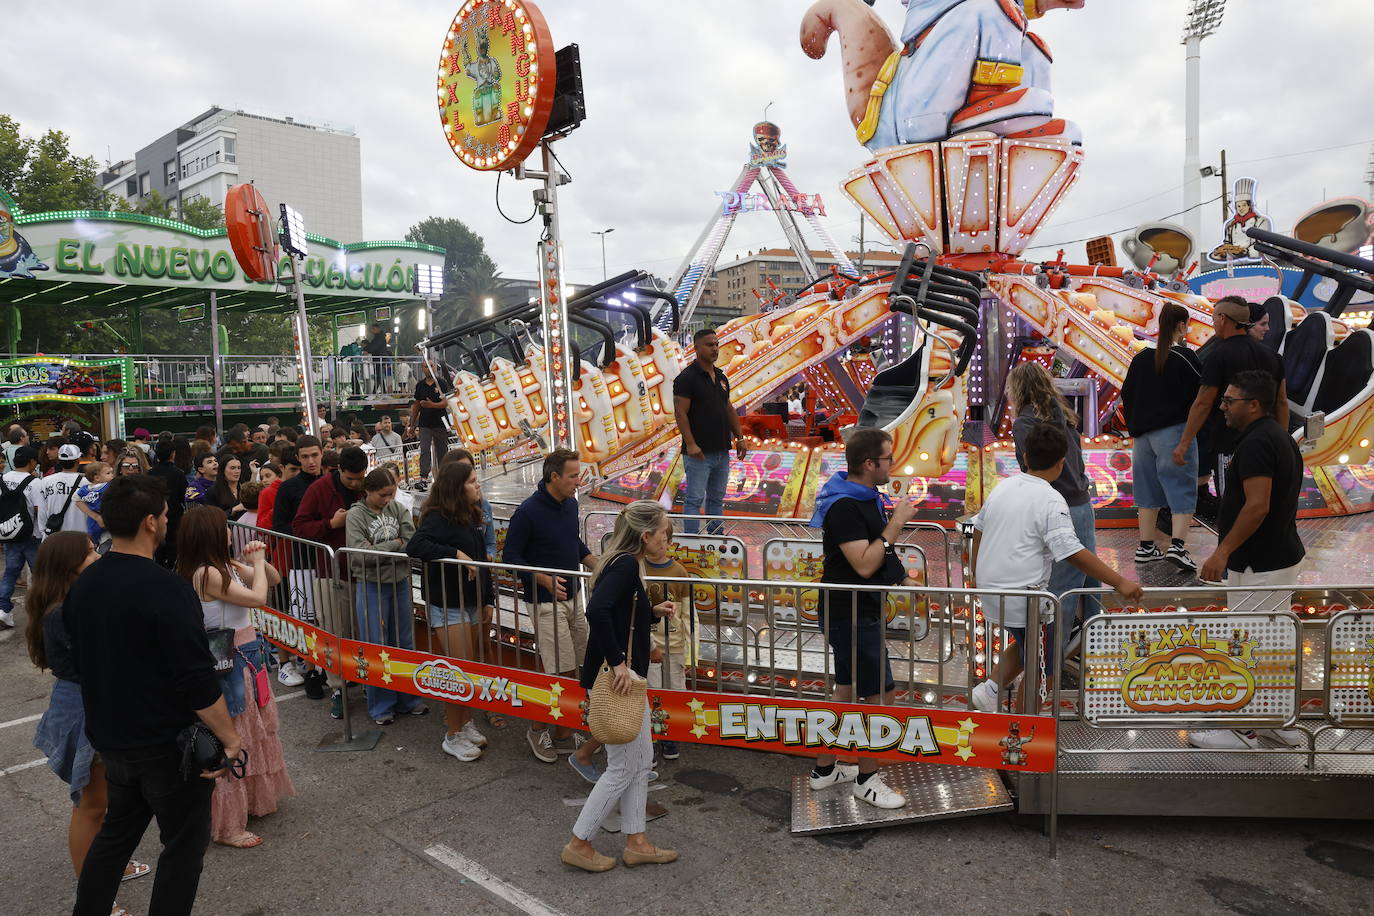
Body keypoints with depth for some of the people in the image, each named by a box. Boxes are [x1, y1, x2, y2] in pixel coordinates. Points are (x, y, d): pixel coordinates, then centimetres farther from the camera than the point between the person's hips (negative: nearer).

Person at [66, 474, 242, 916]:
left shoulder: (82, 584, -1)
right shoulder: (167, 589, -25)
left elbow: (80, 663, 11)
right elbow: (197, 680, -26)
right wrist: (230, 738, -15)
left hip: (110, 739, 7)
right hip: (168, 745, -7)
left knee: (116, 831, 26)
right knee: (183, 845, 10)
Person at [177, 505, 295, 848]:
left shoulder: (228, 566, 4)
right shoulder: (206, 574, -23)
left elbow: (273, 579, 14)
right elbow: (257, 597, -24)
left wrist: (258, 561, -4)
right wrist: (257, 562, -10)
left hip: (247, 657, 9)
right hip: (229, 664, -9)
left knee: (256, 730, 22)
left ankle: (253, 800, 40)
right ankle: (226, 825, 14)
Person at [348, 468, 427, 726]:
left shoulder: (398, 509, 2)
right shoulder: (356, 515, -8)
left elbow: (413, 543, -9)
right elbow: (359, 554, -19)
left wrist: (379, 551, -18)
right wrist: (396, 544, -14)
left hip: (400, 583, 4)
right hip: (371, 587, -4)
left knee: (405, 643, 12)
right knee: (376, 647, 3)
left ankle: (407, 699, 25)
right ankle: (381, 706, 16)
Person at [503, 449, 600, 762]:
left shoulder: (570, 504, 6)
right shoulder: (528, 512, -17)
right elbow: (511, 556, -12)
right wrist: (545, 579, -23)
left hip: (573, 598, 7)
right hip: (547, 603, -7)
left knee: (571, 670, 12)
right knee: (562, 672, -5)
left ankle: (563, 735, 25)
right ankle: (537, 729, 17)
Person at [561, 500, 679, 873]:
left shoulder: (623, 563, 10)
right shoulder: (626, 565, -20)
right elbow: (597, 611, -34)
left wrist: (653, 611, 8)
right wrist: (617, 662, -27)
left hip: (626, 677, 10)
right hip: (616, 679, -10)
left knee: (642, 759, 17)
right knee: (622, 768, 3)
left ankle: (636, 843, 29)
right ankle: (579, 844, 17)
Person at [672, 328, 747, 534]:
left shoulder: (722, 377, 14)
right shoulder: (686, 377, -10)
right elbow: (680, 413, -15)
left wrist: (740, 438, 13)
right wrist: (690, 444, -22)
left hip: (722, 451, 8)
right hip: (699, 452, -8)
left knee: (717, 498, 15)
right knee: (695, 500, -4)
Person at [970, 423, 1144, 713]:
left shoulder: (1002, 487, 5)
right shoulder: (1051, 501, -17)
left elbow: (979, 529, 15)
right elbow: (1073, 552, -23)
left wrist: (976, 572, 29)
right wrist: (1120, 582, -20)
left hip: (990, 588, 7)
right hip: (1023, 597, -7)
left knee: (1026, 646, 26)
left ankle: (989, 691, 16)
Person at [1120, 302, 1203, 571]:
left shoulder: (1141, 358, 5)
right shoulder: (1185, 357, -10)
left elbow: (1127, 394, 11)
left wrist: (1135, 428, 19)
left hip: (1143, 434, 5)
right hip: (1175, 432, -5)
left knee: (1149, 488, 13)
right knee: (1182, 488, -1)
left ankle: (1146, 547, 18)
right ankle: (1177, 545, -13)